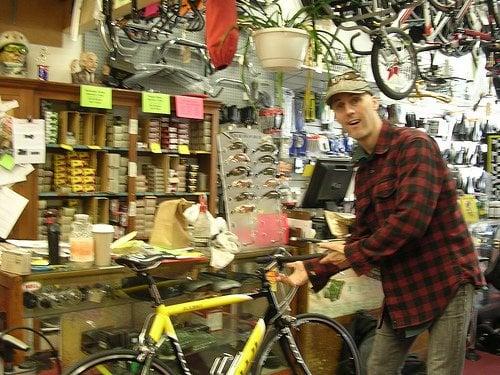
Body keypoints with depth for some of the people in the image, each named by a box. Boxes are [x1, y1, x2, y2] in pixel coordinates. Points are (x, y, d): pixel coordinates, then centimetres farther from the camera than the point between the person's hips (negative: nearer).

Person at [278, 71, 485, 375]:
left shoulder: (414, 145, -14)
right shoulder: (364, 169, 11)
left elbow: (411, 219, -25)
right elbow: (363, 236, 14)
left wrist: (353, 253, -14)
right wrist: (313, 270, 4)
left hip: (446, 281, -8)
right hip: (403, 287, 8)